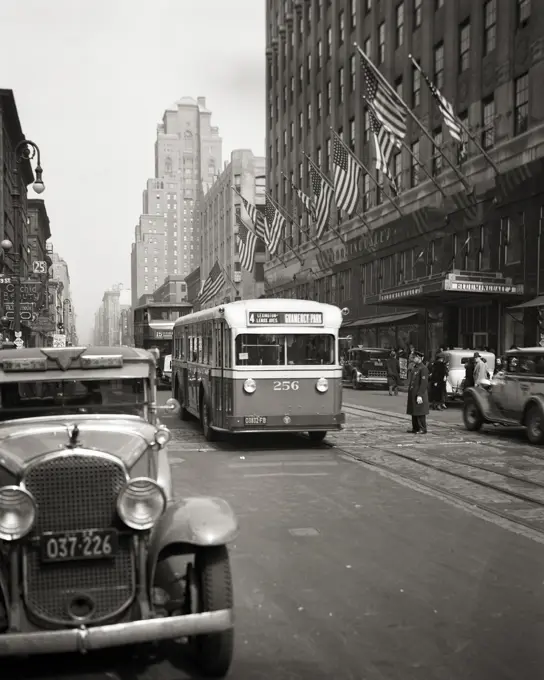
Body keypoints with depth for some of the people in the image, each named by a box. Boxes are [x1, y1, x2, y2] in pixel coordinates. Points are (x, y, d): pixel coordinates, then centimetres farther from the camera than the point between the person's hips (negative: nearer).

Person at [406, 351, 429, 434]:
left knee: (420, 413, -5)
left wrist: (419, 395, -22)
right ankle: (415, 428, 19)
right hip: (412, 395, 9)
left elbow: (424, 383, -18)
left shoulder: (423, 369, -12)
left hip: (419, 395, -9)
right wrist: (409, 396, 19)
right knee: (413, 412, 12)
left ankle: (423, 429, 1)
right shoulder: (414, 368, 16)